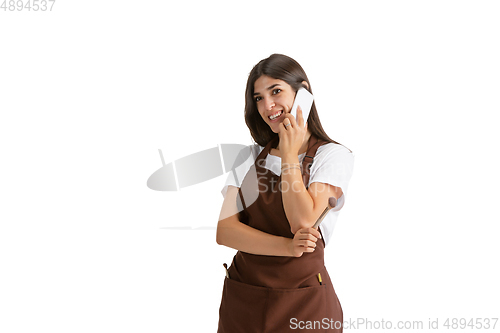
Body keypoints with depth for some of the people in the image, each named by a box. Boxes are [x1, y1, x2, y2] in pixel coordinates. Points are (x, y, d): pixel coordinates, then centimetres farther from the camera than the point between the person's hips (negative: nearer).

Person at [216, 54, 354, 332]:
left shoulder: (333, 155, -5)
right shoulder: (250, 157, 5)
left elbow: (302, 221, -19)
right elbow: (224, 231, -6)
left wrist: (289, 154, -11)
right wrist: (287, 246, -19)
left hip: (302, 300, -3)